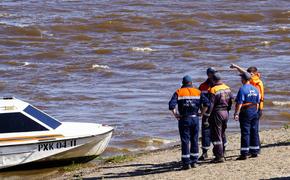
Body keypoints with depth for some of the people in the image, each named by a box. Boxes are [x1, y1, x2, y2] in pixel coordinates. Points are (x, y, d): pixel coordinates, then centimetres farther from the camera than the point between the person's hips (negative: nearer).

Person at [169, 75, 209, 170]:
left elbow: (172, 105, -14)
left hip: (184, 119, -2)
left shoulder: (178, 92, 1)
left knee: (185, 141, 0)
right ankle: (194, 161, 14)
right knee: (194, 140, 12)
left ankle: (186, 163, -2)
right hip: (195, 119, 2)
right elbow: (206, 102, -5)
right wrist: (202, 113, 5)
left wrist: (175, 114, -3)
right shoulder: (197, 92, 7)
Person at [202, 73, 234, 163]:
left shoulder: (213, 90, -16)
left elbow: (210, 105, -18)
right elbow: (231, 100, 12)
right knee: (222, 134, 19)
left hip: (217, 113, -7)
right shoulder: (227, 88, 6)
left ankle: (219, 156, -5)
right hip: (226, 113, 7)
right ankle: (222, 153, 25)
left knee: (216, 135, -3)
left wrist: (206, 116, -13)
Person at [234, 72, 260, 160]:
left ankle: (244, 153, -6)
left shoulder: (242, 89, -12)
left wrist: (236, 113, -14)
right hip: (254, 112, 6)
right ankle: (254, 152, 15)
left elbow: (240, 103, -16)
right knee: (254, 132, 11)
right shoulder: (255, 89, 9)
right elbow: (257, 103, 14)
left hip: (245, 112, -6)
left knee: (245, 133, -5)